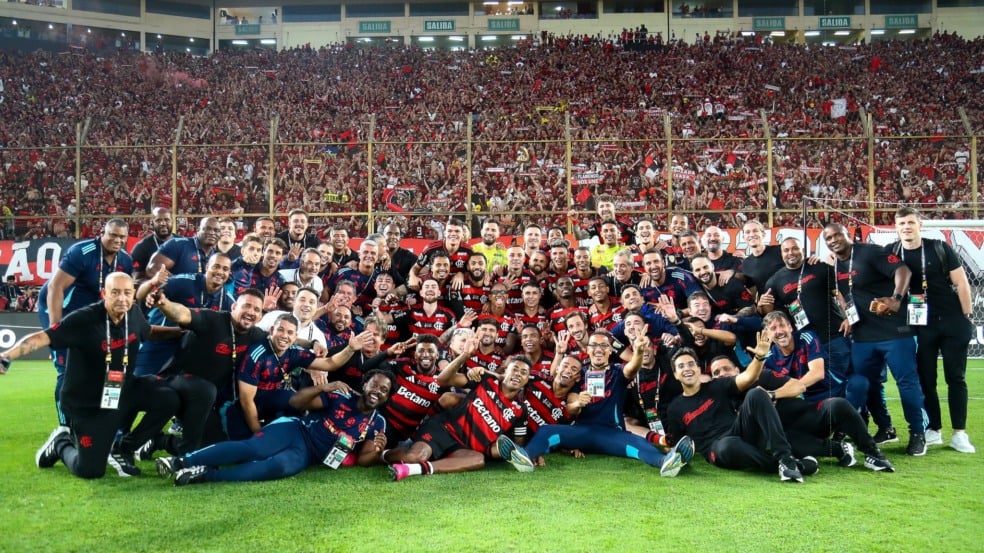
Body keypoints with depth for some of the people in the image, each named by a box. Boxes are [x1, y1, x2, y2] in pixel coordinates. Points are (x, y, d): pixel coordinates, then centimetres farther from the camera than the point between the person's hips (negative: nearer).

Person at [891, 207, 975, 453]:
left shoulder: (940, 248, -3)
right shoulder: (891, 253, 0)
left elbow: (960, 282, -1)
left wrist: (967, 316, -4)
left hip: (953, 322, -1)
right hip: (920, 326, 1)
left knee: (956, 378, 2)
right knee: (926, 379, 5)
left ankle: (959, 433, 7)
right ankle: (933, 430, 16)